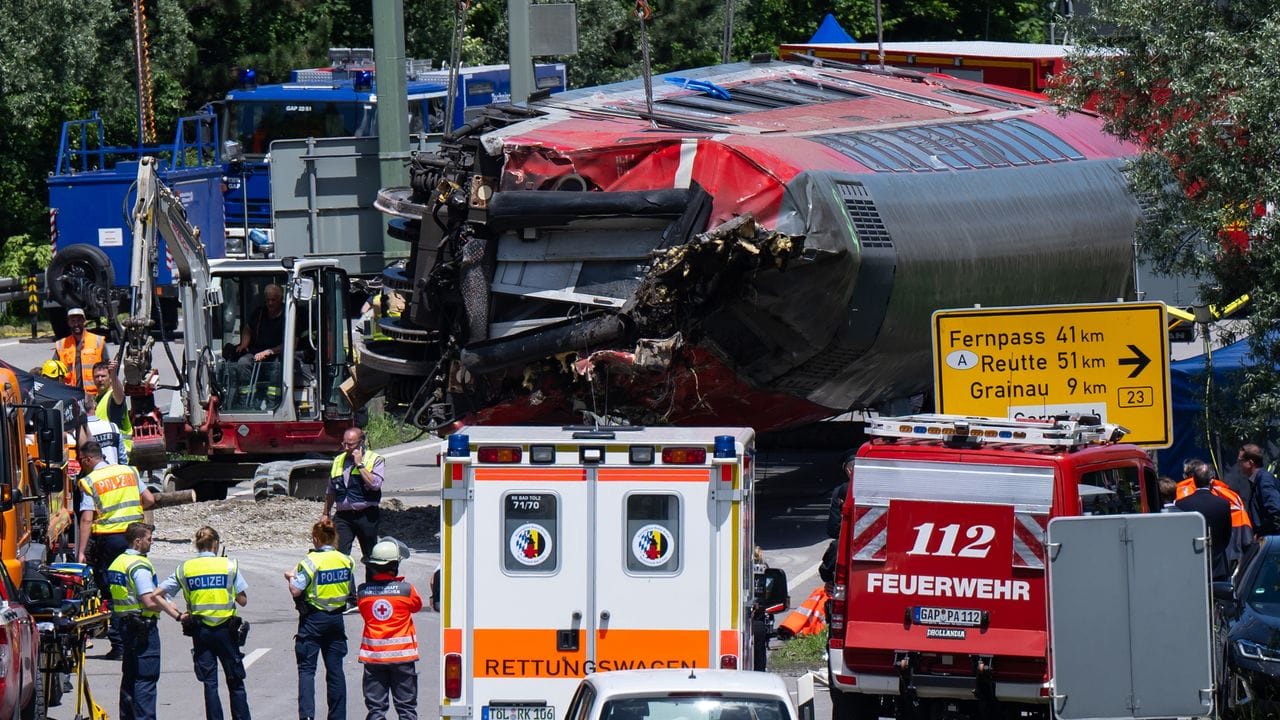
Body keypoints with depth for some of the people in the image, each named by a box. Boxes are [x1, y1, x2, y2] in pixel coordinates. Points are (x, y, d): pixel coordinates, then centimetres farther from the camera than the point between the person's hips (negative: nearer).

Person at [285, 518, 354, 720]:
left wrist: (291, 577, 0)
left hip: (313, 619, -5)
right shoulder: (345, 560, 1)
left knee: (306, 668, -2)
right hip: (336, 617, 5)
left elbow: (296, 590, -19)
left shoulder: (311, 561, -14)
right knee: (335, 669, 10)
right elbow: (351, 591, 9)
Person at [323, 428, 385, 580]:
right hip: (342, 515, 3)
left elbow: (375, 484, -19)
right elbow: (331, 491, 23)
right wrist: (325, 513, 22)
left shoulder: (375, 460, -2)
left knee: (370, 557, 10)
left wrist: (360, 464, -15)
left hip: (365, 515, -3)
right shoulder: (338, 461, 13)